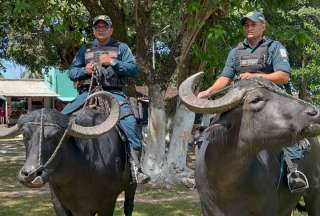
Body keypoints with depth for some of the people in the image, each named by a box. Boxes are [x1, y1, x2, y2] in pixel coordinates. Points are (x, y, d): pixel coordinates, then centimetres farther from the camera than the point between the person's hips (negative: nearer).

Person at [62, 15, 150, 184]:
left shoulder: (121, 47, 15)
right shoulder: (85, 49, 20)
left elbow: (133, 69, 3)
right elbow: (71, 72, 16)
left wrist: (112, 62, -8)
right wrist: (84, 70, -6)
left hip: (113, 92, -3)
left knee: (129, 122, -28)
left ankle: (135, 166, -28)